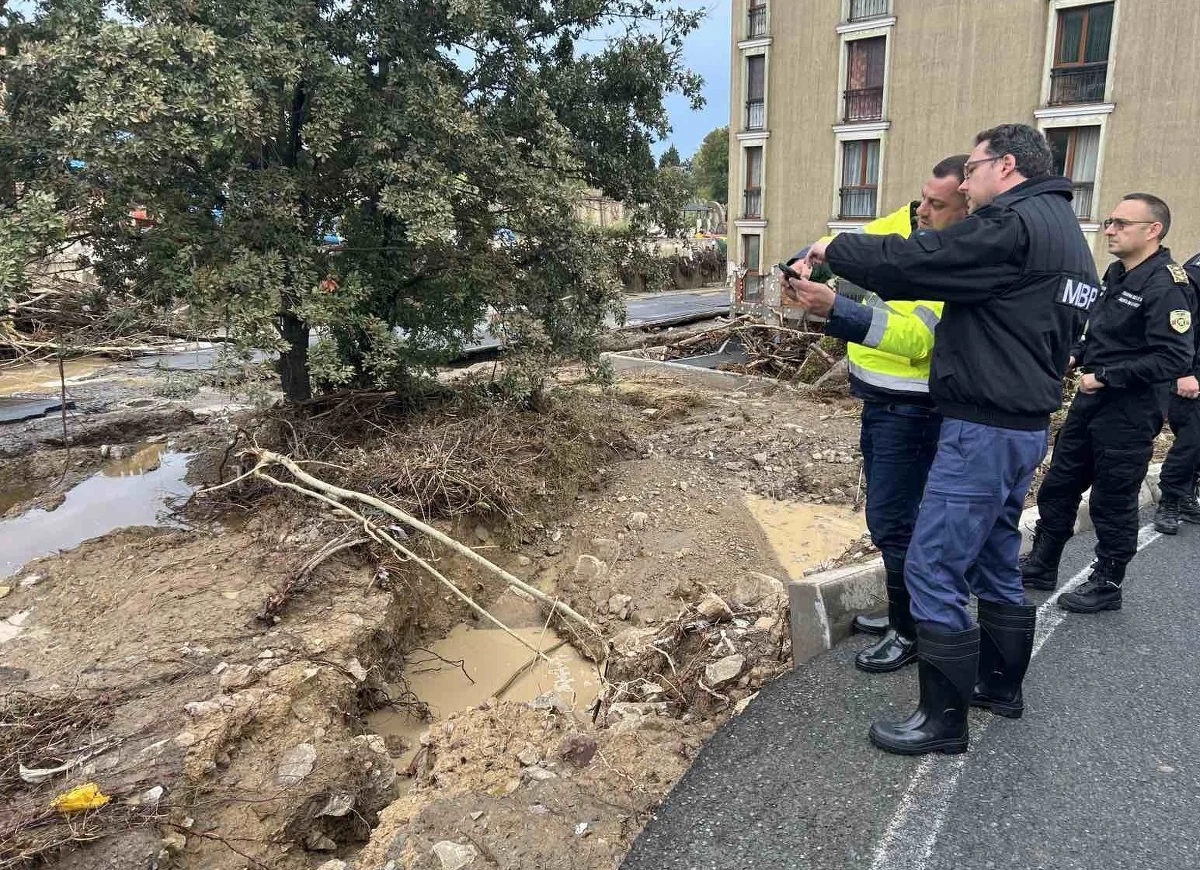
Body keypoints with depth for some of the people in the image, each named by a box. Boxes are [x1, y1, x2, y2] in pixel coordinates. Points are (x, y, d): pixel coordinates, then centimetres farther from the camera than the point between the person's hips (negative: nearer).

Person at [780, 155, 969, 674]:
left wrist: (834, 310, -40)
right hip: (880, 397, 9)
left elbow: (917, 337, -31)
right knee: (892, 512, 18)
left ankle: (912, 632, 13)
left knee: (891, 519, -4)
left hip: (912, 408, -9)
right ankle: (903, 614, 35)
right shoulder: (910, 222, 2)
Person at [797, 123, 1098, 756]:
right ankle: (1000, 685, 36)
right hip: (1025, 426, 10)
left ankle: (943, 721, 7)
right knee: (995, 562, 21)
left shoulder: (1012, 224, -17)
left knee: (932, 570, -4)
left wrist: (835, 249, -1)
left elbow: (908, 260, -18)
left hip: (984, 430, -10)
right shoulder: (1063, 230, 16)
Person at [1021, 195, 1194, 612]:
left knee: (1112, 502, 4)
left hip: (1130, 414, -9)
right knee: (1058, 486, 15)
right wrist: (1077, 354, 6)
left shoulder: (1166, 285, -18)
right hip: (1091, 401, 9)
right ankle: (1041, 566, 29)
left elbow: (1175, 358, -24)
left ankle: (1107, 585, 21)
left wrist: (1106, 377, -22)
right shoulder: (1117, 273, 10)